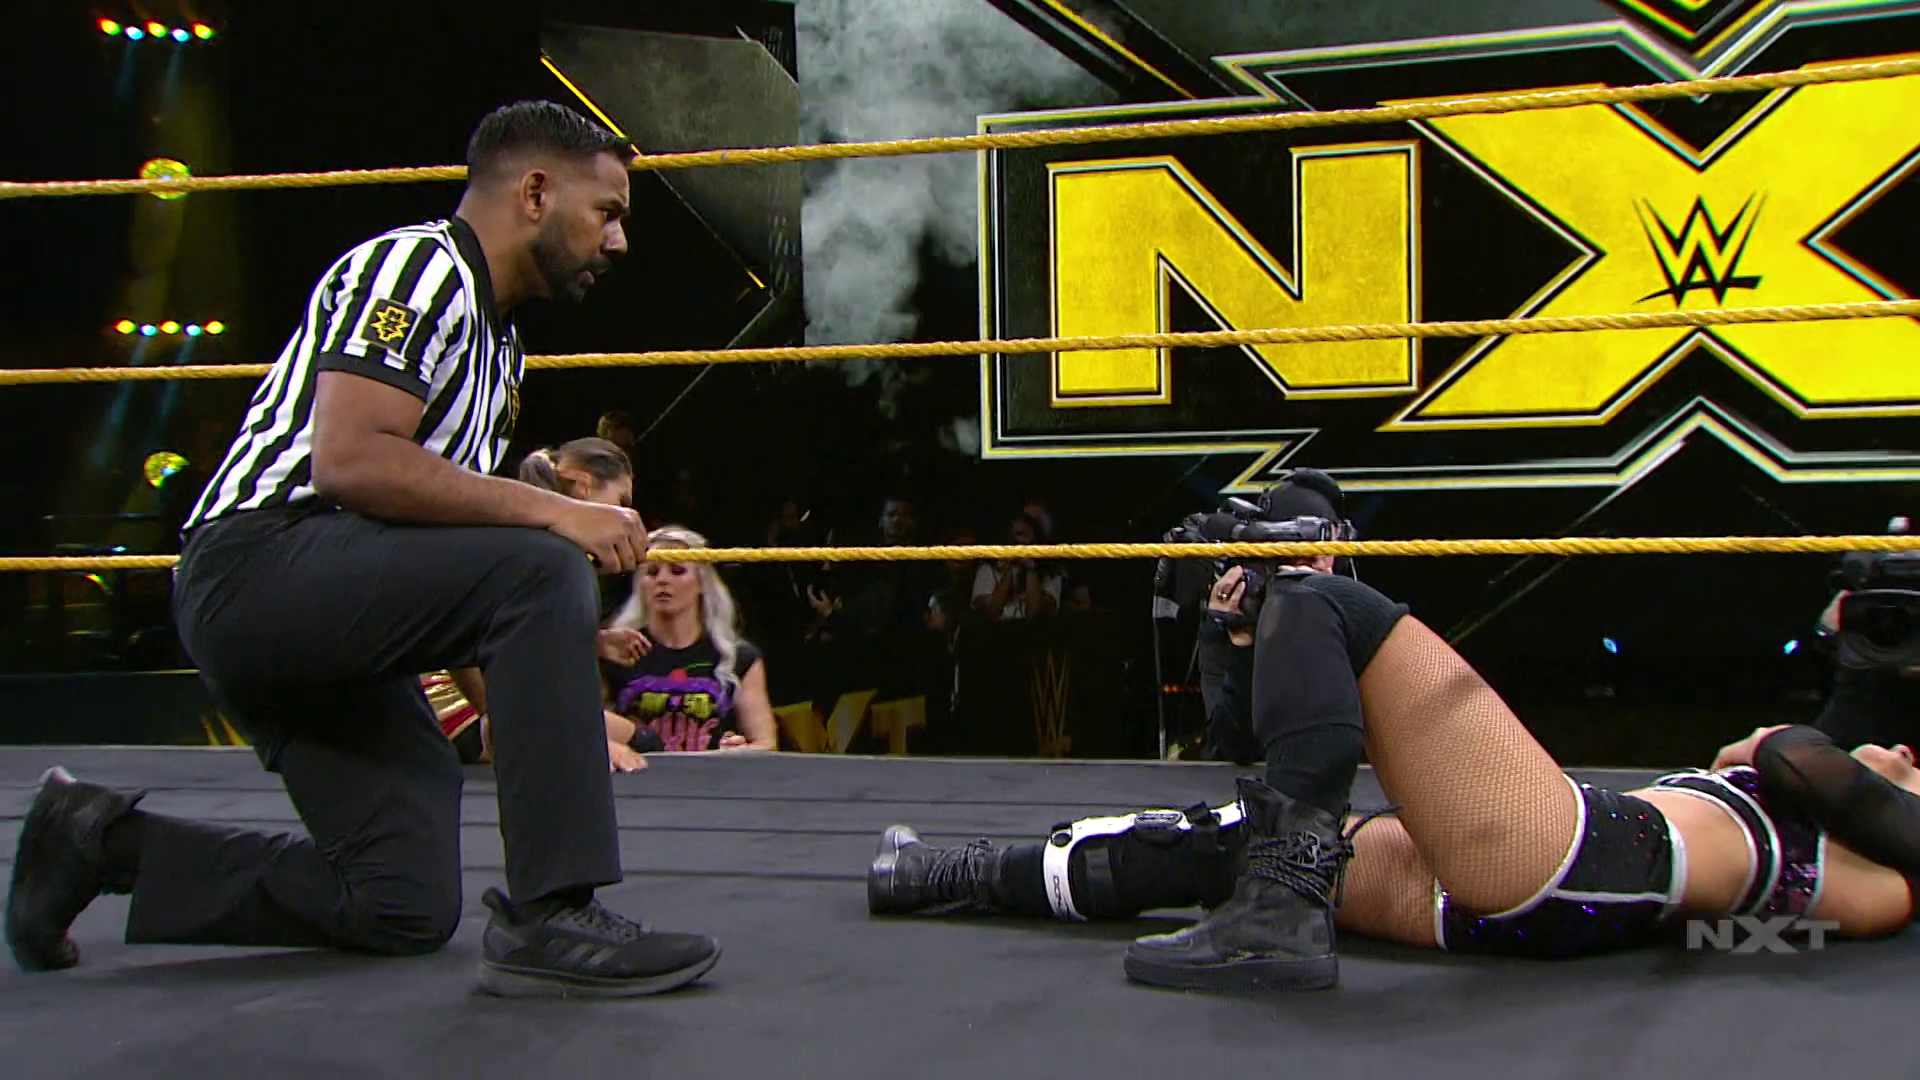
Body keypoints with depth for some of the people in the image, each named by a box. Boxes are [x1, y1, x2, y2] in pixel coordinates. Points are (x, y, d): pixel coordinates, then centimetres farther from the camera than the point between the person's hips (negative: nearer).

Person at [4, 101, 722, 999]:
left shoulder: (497, 341, 22)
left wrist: (559, 647, 9)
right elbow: (349, 460, -22)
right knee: (539, 569, -28)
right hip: (257, 561, -10)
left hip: (330, 613, 10)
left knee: (404, 909, 3)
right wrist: (551, 510, -21)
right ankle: (552, 920, -29)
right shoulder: (418, 266, -8)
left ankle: (101, 841, 16)